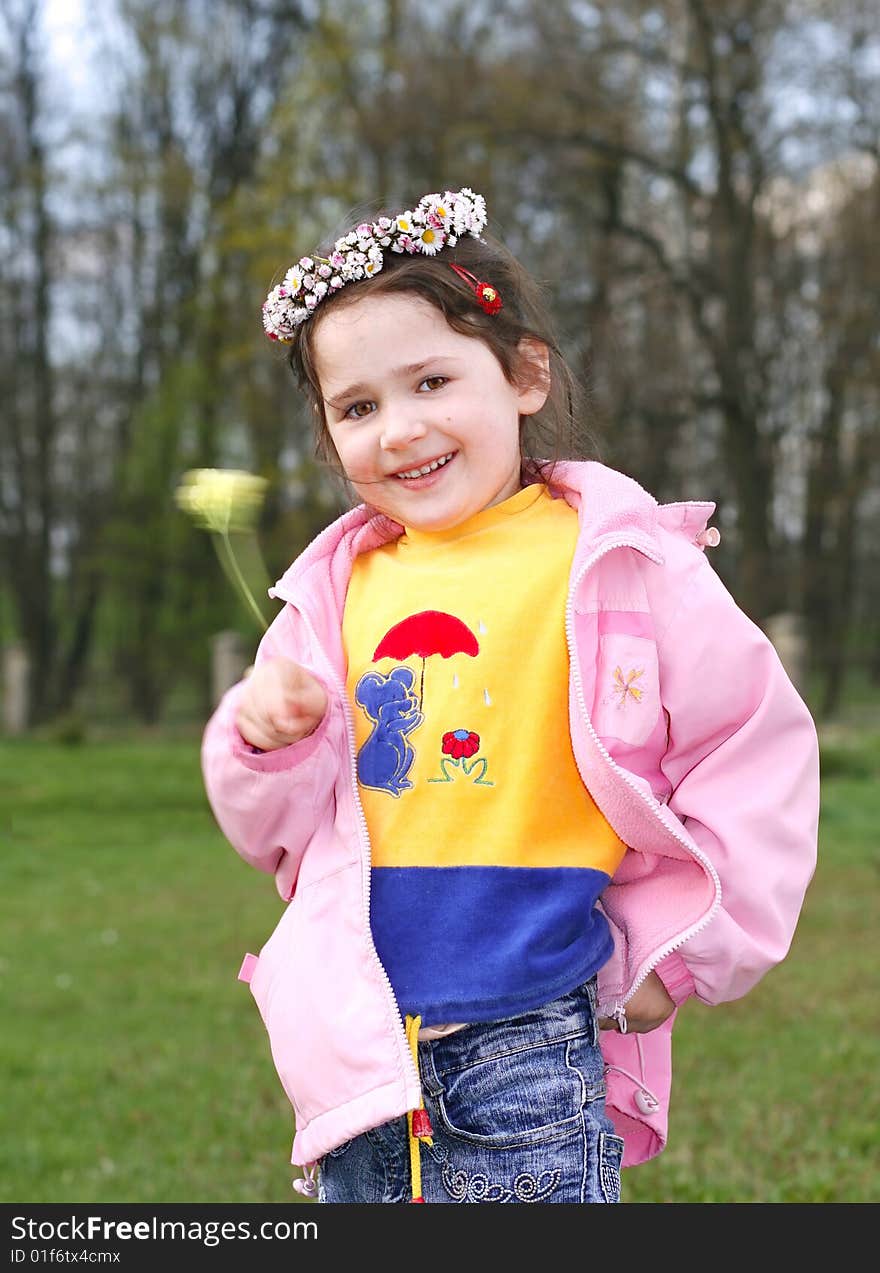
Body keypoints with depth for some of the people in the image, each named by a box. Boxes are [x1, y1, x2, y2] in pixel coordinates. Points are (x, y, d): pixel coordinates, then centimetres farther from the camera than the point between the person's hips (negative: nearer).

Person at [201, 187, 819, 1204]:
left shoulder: (616, 565, -4)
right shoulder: (338, 589, 10)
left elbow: (760, 755, -1)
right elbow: (277, 831, 16)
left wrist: (674, 955, -4)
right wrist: (266, 735, -5)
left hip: (535, 1036, -4)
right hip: (365, 1036, 5)